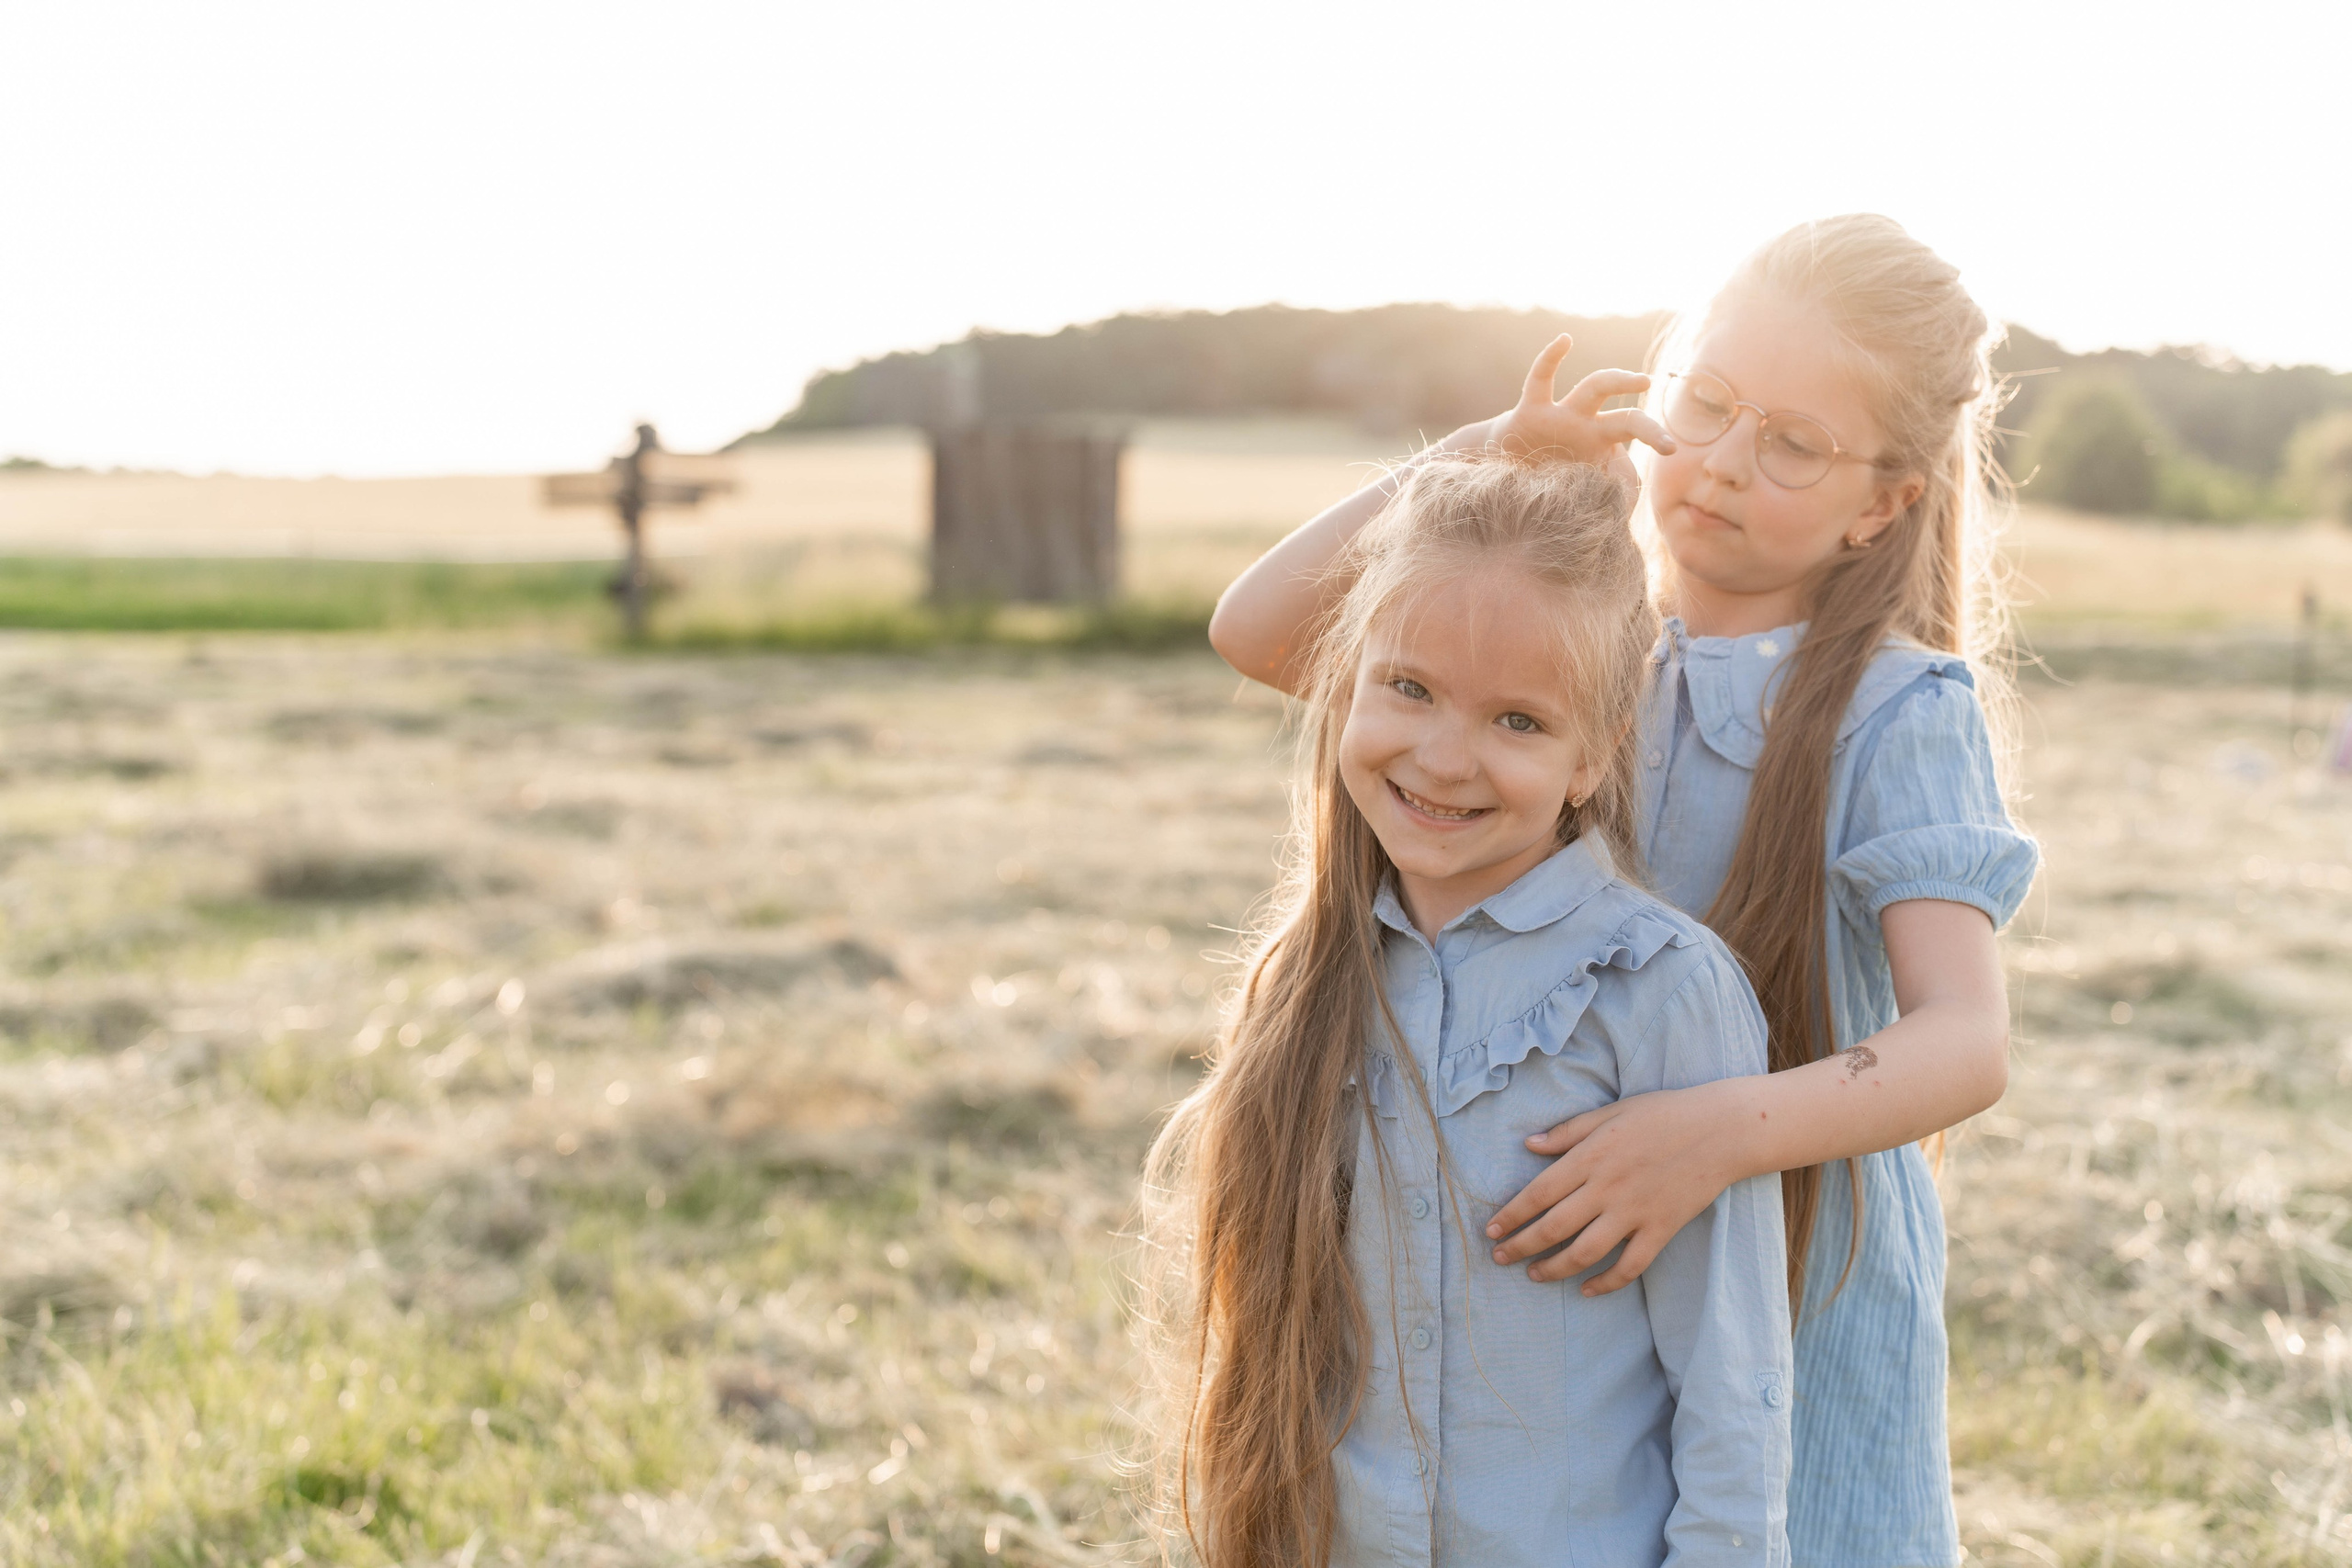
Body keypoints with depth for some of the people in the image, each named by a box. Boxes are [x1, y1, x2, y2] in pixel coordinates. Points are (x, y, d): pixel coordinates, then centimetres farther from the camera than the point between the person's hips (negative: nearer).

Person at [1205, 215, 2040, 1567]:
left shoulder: (1902, 711, -11)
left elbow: (1967, 1043, -19)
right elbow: (1259, 632, -5)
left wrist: (1727, 1130, -36)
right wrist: (1480, 460, -15)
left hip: (1802, 1289, -3)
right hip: (1553, 1294, 3)